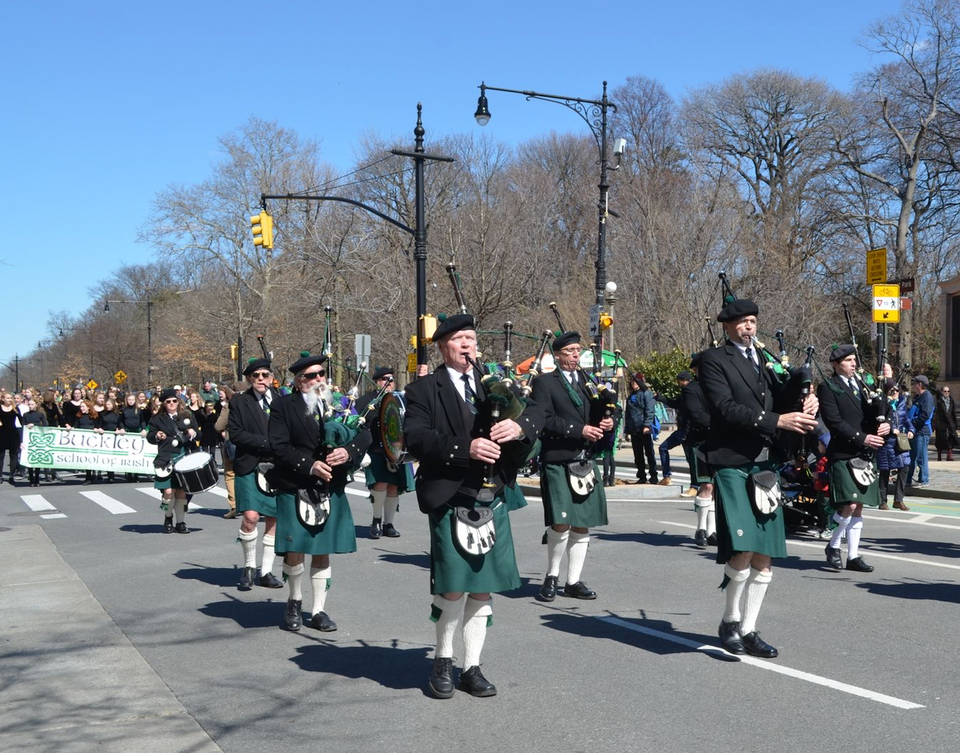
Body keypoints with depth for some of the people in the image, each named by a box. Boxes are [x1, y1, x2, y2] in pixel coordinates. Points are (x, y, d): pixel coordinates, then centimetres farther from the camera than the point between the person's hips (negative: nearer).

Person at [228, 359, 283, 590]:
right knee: (250, 517, -14)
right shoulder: (239, 401, 2)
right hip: (250, 467, -3)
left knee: (274, 520, 5)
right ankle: (249, 567, 7)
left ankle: (266, 571, 17)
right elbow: (235, 434, -8)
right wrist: (267, 444, -15)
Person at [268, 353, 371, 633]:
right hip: (295, 490, -3)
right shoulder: (284, 406, -1)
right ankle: (295, 602, 25)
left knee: (323, 551, 8)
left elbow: (364, 434, 4)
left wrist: (348, 450, -16)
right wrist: (309, 465, -19)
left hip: (331, 490, 3)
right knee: (294, 551, 0)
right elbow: (279, 447, -9)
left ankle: (319, 610, 18)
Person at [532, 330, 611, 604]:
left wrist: (605, 423, -1)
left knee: (582, 526, 7)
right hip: (557, 461, -6)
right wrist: (579, 430, -18)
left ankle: (573, 581, 16)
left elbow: (598, 413, 22)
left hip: (586, 461, 6)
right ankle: (551, 577, 7)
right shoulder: (545, 383, -2)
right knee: (561, 523, -13)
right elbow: (544, 420, -12)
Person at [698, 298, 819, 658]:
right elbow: (725, 408, -14)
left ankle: (748, 630, 16)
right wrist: (777, 421, -19)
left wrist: (803, 397, -11)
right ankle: (730, 620, 6)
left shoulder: (765, 359, 19)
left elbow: (780, 397, 11)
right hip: (732, 464, -6)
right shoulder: (714, 359, -1)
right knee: (742, 551, -15)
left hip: (766, 465, 7)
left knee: (764, 558, 6)